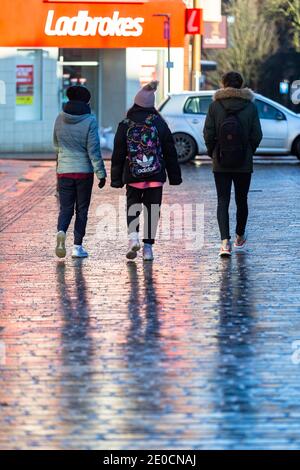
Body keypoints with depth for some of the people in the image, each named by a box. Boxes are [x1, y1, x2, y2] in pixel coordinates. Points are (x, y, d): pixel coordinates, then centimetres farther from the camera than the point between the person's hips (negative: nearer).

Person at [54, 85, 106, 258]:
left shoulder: (60, 119, 1)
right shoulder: (90, 121, -10)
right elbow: (94, 150, -13)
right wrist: (101, 173, -9)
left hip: (64, 171, 2)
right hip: (84, 171, -2)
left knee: (65, 208, 8)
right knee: (82, 210, 9)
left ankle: (61, 231, -21)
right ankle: (78, 246, 7)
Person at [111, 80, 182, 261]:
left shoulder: (126, 125, -2)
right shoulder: (159, 124, -1)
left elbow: (118, 154, 1)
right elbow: (170, 152, 3)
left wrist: (116, 178, 7)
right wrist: (175, 176, 11)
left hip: (132, 175, 0)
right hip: (155, 175, 0)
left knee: (133, 205, 13)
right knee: (152, 208, 7)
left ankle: (133, 236, -11)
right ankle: (148, 247, 5)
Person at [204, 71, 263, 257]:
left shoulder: (215, 106, -5)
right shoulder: (251, 107, -3)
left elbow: (208, 134, -5)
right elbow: (257, 135, -3)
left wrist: (213, 152, 10)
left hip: (220, 164, -1)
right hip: (244, 164, 1)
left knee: (223, 201, -1)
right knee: (242, 200, 16)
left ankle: (225, 241, -16)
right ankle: (240, 238, 31)